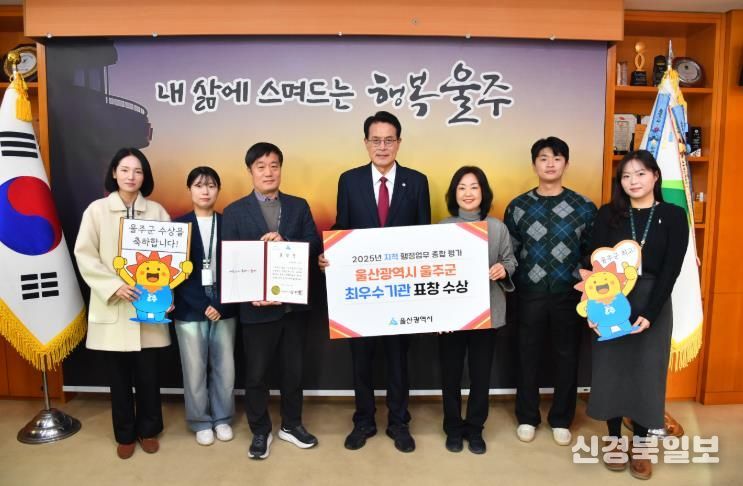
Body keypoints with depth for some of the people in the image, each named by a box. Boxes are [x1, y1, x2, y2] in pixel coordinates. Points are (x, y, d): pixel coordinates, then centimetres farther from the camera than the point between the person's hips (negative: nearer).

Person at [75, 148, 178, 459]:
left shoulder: (157, 211, 4)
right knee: (119, 375, 10)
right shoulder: (96, 210, 0)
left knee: (147, 373, 8)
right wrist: (113, 286, -15)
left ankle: (148, 429, 28)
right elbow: (84, 256, -4)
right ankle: (125, 434, 27)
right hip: (112, 306, 0)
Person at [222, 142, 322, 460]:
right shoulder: (235, 212, -2)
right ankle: (260, 431, 28)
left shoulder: (299, 206, 6)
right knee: (256, 373, 10)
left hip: (295, 303, 3)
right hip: (257, 306, -2)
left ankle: (291, 425, 34)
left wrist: (285, 243, -20)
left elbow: (315, 245, -3)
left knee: (293, 369, 15)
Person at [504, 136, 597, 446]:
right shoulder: (518, 207, 1)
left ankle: (561, 420, 28)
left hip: (569, 293, 0)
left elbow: (592, 253, 2)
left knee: (566, 357, 10)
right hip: (529, 293, 0)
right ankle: (527, 418, 27)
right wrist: (512, 289, -8)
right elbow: (509, 253, 3)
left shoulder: (584, 207, 0)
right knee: (528, 356, 9)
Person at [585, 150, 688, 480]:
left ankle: (639, 446, 26)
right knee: (611, 371, 7)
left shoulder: (674, 216, -1)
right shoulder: (608, 214, 1)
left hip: (653, 305, 0)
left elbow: (670, 270, -7)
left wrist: (648, 313, -16)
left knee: (645, 373, 9)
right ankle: (614, 440, 26)